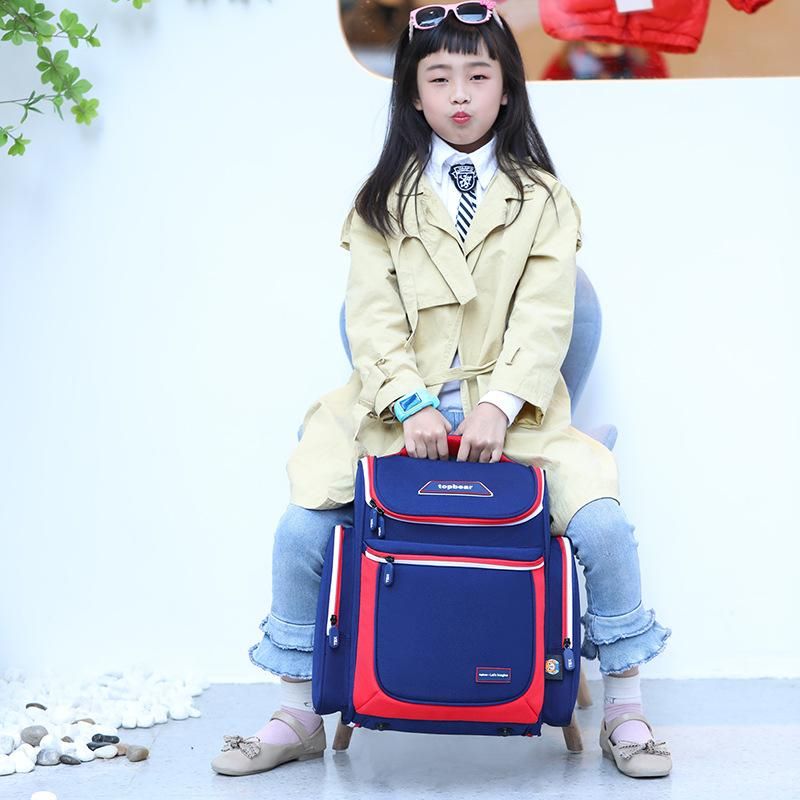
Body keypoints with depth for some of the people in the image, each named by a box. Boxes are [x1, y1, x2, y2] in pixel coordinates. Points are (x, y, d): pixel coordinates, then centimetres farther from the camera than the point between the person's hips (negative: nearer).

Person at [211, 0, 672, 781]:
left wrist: (499, 406, -19)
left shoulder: (541, 199, 8)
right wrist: (411, 406, -17)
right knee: (300, 532, -15)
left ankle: (624, 712, 1)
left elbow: (544, 319, -3)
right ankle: (297, 716, 6)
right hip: (400, 410, 1)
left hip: (510, 413, -1)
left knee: (604, 527, -21)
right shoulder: (385, 200, 9)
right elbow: (372, 319, -1)